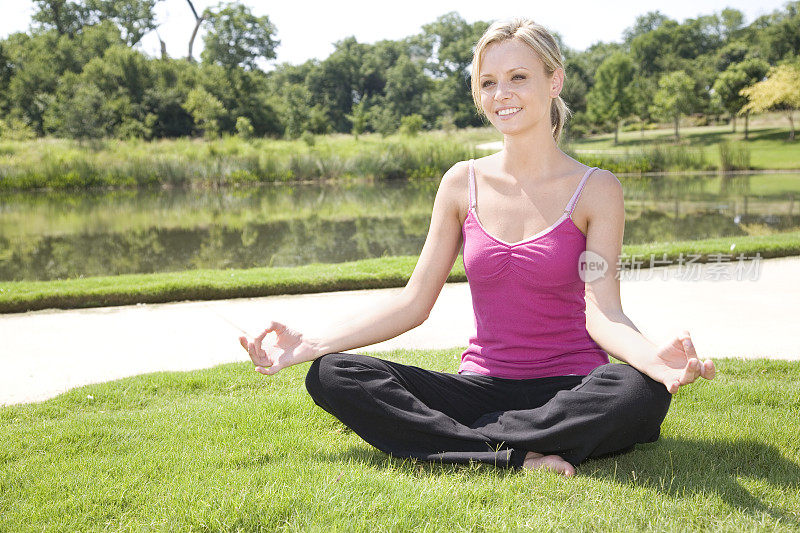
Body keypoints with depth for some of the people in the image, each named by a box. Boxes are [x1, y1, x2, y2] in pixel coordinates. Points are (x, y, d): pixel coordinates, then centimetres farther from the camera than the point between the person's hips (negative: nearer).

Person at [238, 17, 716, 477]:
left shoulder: (596, 190, -2)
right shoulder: (463, 183, 6)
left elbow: (603, 313, -11)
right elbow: (414, 303, 5)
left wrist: (655, 357, -34)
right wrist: (309, 345, -5)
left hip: (567, 388, -2)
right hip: (483, 386, 2)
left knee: (640, 391, -36)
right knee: (331, 375, -17)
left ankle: (449, 442, -22)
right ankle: (515, 457, -25)